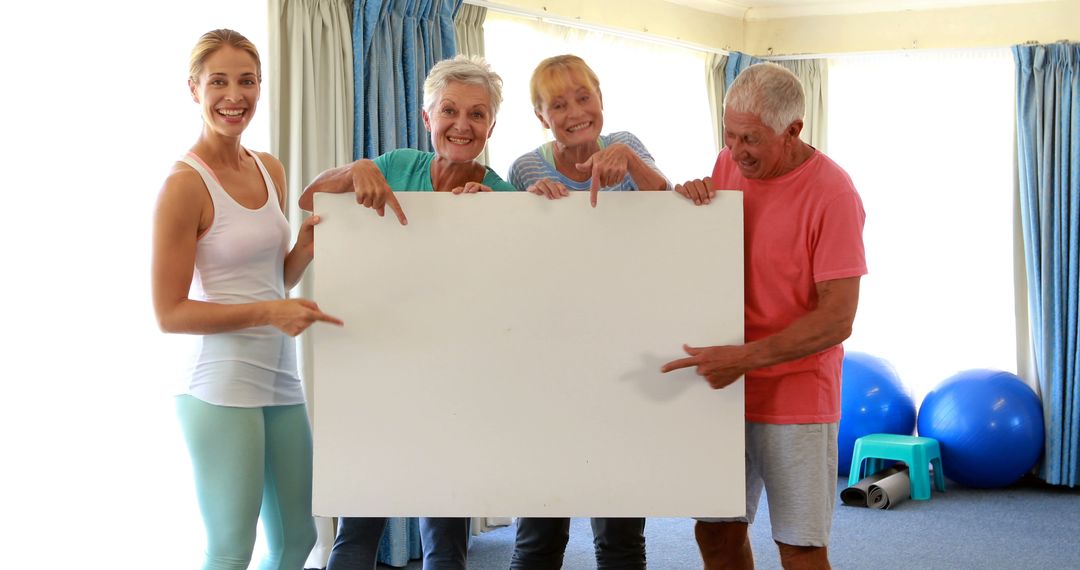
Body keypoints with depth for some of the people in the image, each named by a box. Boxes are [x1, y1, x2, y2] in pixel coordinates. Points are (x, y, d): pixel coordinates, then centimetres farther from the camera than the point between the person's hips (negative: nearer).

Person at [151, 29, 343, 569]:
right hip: (221, 387, -7)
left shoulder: (270, 170, 10)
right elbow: (169, 313, -13)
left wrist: (306, 250, -2)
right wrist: (267, 313, -22)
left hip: (280, 377, 8)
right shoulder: (185, 184, -12)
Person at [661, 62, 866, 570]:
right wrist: (689, 199, -6)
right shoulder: (728, 164, 3)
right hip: (723, 389, 6)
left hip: (796, 399, -6)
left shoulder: (832, 194, -16)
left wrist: (746, 357, -27)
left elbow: (836, 319, -19)